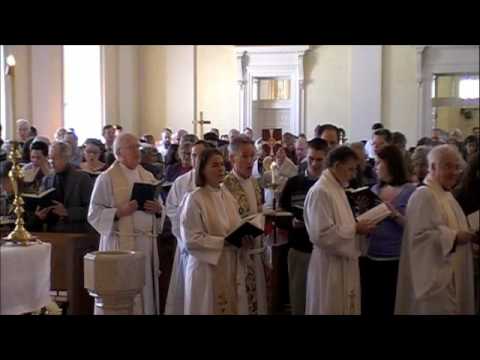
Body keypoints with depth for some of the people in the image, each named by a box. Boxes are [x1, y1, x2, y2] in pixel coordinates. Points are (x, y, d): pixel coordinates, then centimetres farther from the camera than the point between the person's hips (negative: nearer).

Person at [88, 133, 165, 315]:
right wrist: (119, 212, -19)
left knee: (146, 289, 6)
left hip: (147, 241, 5)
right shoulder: (106, 178, -2)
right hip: (120, 242, -5)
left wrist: (158, 210, -6)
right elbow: (94, 213, -6)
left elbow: (160, 208, 17)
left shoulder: (148, 176, 13)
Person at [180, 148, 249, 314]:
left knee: (233, 307, 9)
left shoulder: (228, 196, 9)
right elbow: (191, 240, -16)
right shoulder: (195, 199, -11)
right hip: (207, 267, -6)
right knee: (209, 309, 5)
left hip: (231, 266, 6)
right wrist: (224, 242, -20)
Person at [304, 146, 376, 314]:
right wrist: (355, 229, -19)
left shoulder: (338, 189, 11)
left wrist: (358, 226, 4)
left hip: (345, 263, 9)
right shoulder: (320, 192, -18)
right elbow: (321, 235, -25)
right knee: (331, 310, 2)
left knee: (347, 307, 16)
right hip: (329, 266, -9)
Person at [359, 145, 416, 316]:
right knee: (368, 307, 11)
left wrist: (396, 215, -24)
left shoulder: (411, 191, -8)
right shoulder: (374, 189, 8)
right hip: (369, 258, 5)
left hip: (396, 262, -5)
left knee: (391, 308, 4)